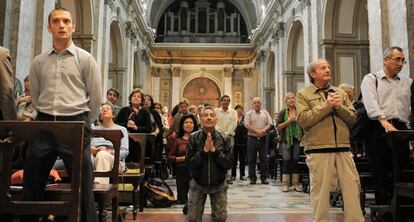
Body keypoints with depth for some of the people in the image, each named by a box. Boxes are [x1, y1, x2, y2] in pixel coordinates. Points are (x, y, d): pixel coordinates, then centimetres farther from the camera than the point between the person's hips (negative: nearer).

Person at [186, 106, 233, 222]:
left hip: (219, 185, 0)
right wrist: (204, 151, -26)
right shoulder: (193, 138, -11)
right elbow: (189, 164, -15)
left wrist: (214, 150, -24)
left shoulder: (225, 138, -9)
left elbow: (229, 163, -14)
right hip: (198, 184, 0)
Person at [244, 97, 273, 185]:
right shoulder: (249, 114, 5)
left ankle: (264, 178, 12)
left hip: (263, 138, 2)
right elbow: (247, 125, -8)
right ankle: (252, 178, 10)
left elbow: (269, 124, 4)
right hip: (252, 139, -2)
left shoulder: (265, 113, 12)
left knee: (264, 159, 3)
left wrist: (264, 130, -15)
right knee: (251, 160, 2)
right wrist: (257, 131, -18)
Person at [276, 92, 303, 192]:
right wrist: (288, 121, -13)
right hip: (286, 139, -2)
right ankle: (285, 184, 3)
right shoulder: (283, 112, 2)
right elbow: (278, 127, -3)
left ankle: (296, 184, 9)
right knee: (286, 161, -3)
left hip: (297, 139, 2)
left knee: (295, 160, 3)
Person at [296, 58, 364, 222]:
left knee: (352, 187, 5)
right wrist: (327, 105, -11)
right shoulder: (304, 94, 3)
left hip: (343, 149, 4)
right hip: (318, 151, -4)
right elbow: (303, 120, -11)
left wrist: (340, 107, -8)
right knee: (320, 191, 3)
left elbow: (353, 118, 10)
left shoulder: (340, 93, 17)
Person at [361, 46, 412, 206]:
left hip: (401, 130, 4)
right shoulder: (371, 79, 5)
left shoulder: (408, 82, 20)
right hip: (379, 129, -4)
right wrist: (384, 121, -26)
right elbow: (371, 103, -12)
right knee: (380, 174, -1)